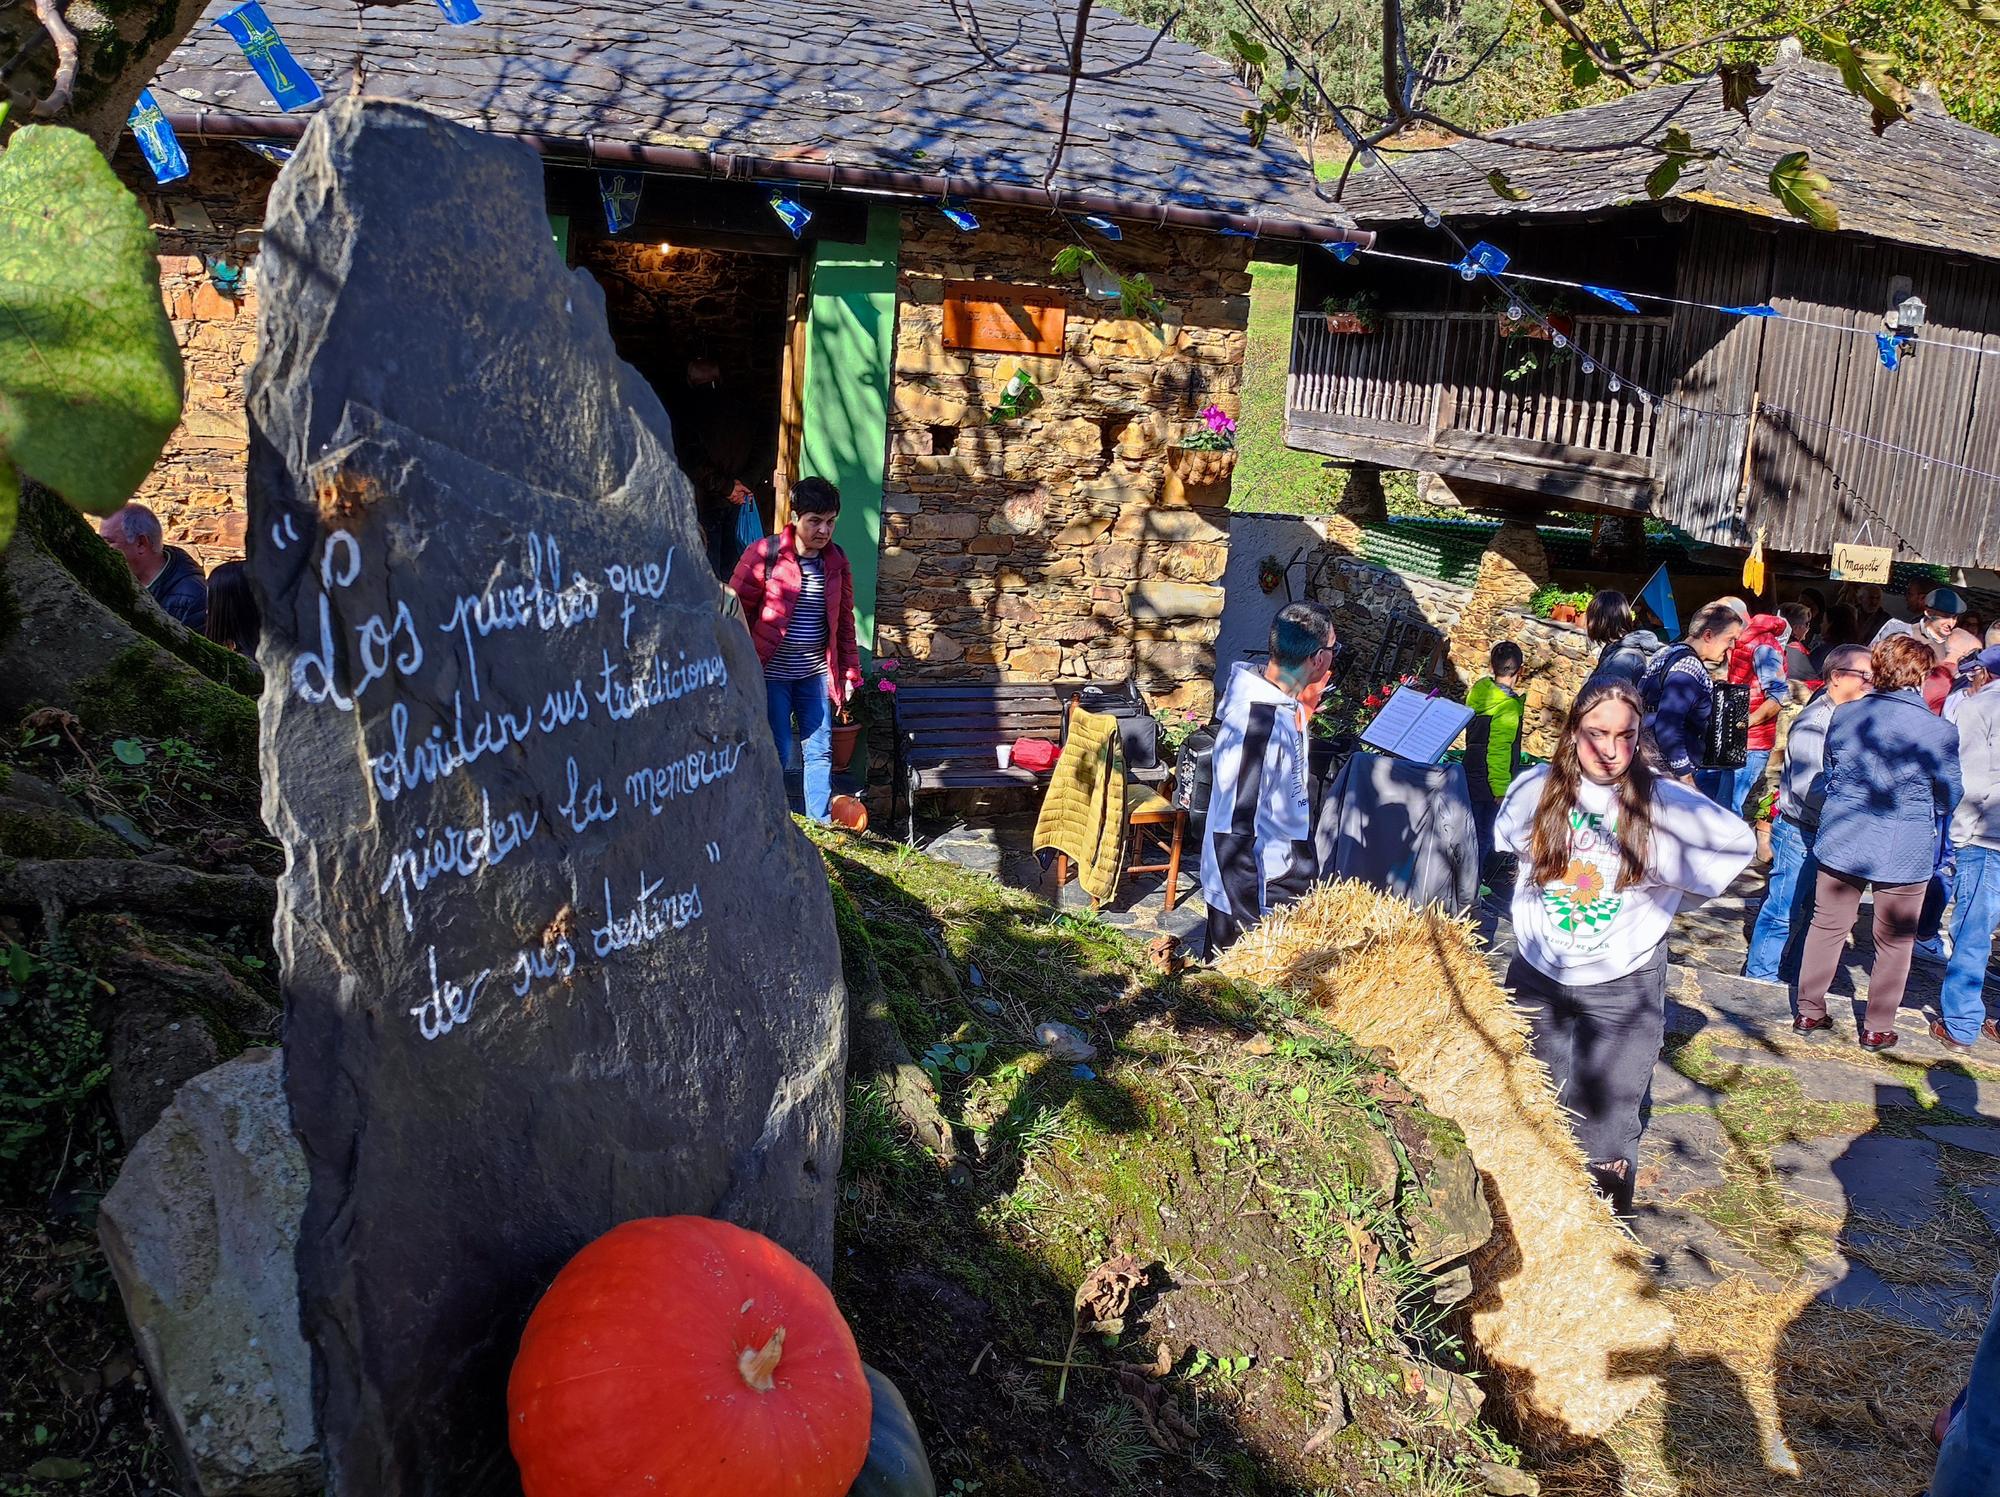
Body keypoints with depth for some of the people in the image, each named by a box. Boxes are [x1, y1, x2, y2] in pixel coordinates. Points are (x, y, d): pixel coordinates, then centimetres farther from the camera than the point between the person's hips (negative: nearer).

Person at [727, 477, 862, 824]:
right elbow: (735, 610, -7)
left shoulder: (836, 561, 5)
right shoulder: (764, 554, -11)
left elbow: (844, 620, 12)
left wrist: (849, 672, 10)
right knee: (778, 753, -2)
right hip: (771, 671, -4)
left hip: (816, 672, 5)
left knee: (820, 750, 7)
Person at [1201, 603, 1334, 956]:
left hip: (1284, 885, 9)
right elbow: (1233, 834, -26)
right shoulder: (1258, 725, -28)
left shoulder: (1287, 705, 0)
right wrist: (1253, 923, -22)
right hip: (1254, 900, -9)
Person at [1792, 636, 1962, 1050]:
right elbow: (1948, 799, -2)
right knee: (1894, 942, 13)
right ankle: (1878, 1028, 22)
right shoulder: (1938, 731, -16)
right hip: (1904, 850, -3)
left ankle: (1809, 1011, 26)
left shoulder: (1845, 716, -5)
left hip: (1841, 840, 3)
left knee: (1827, 926, 16)